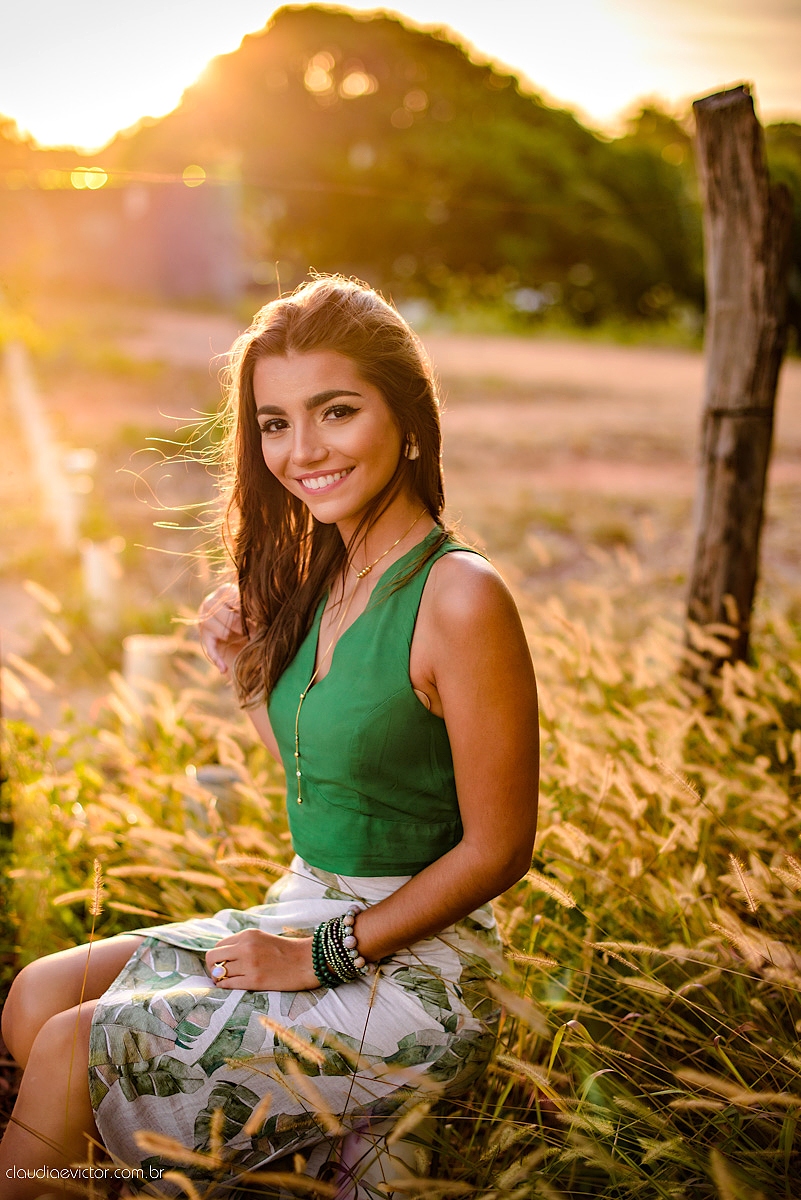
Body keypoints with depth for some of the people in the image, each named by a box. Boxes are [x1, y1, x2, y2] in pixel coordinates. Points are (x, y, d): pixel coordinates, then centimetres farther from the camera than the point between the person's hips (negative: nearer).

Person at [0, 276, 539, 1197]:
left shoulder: (457, 596, -21)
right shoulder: (328, 575, 4)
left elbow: (498, 847, -17)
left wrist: (323, 957, -14)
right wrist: (245, 671, 0)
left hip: (414, 966, -8)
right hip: (304, 913, 8)